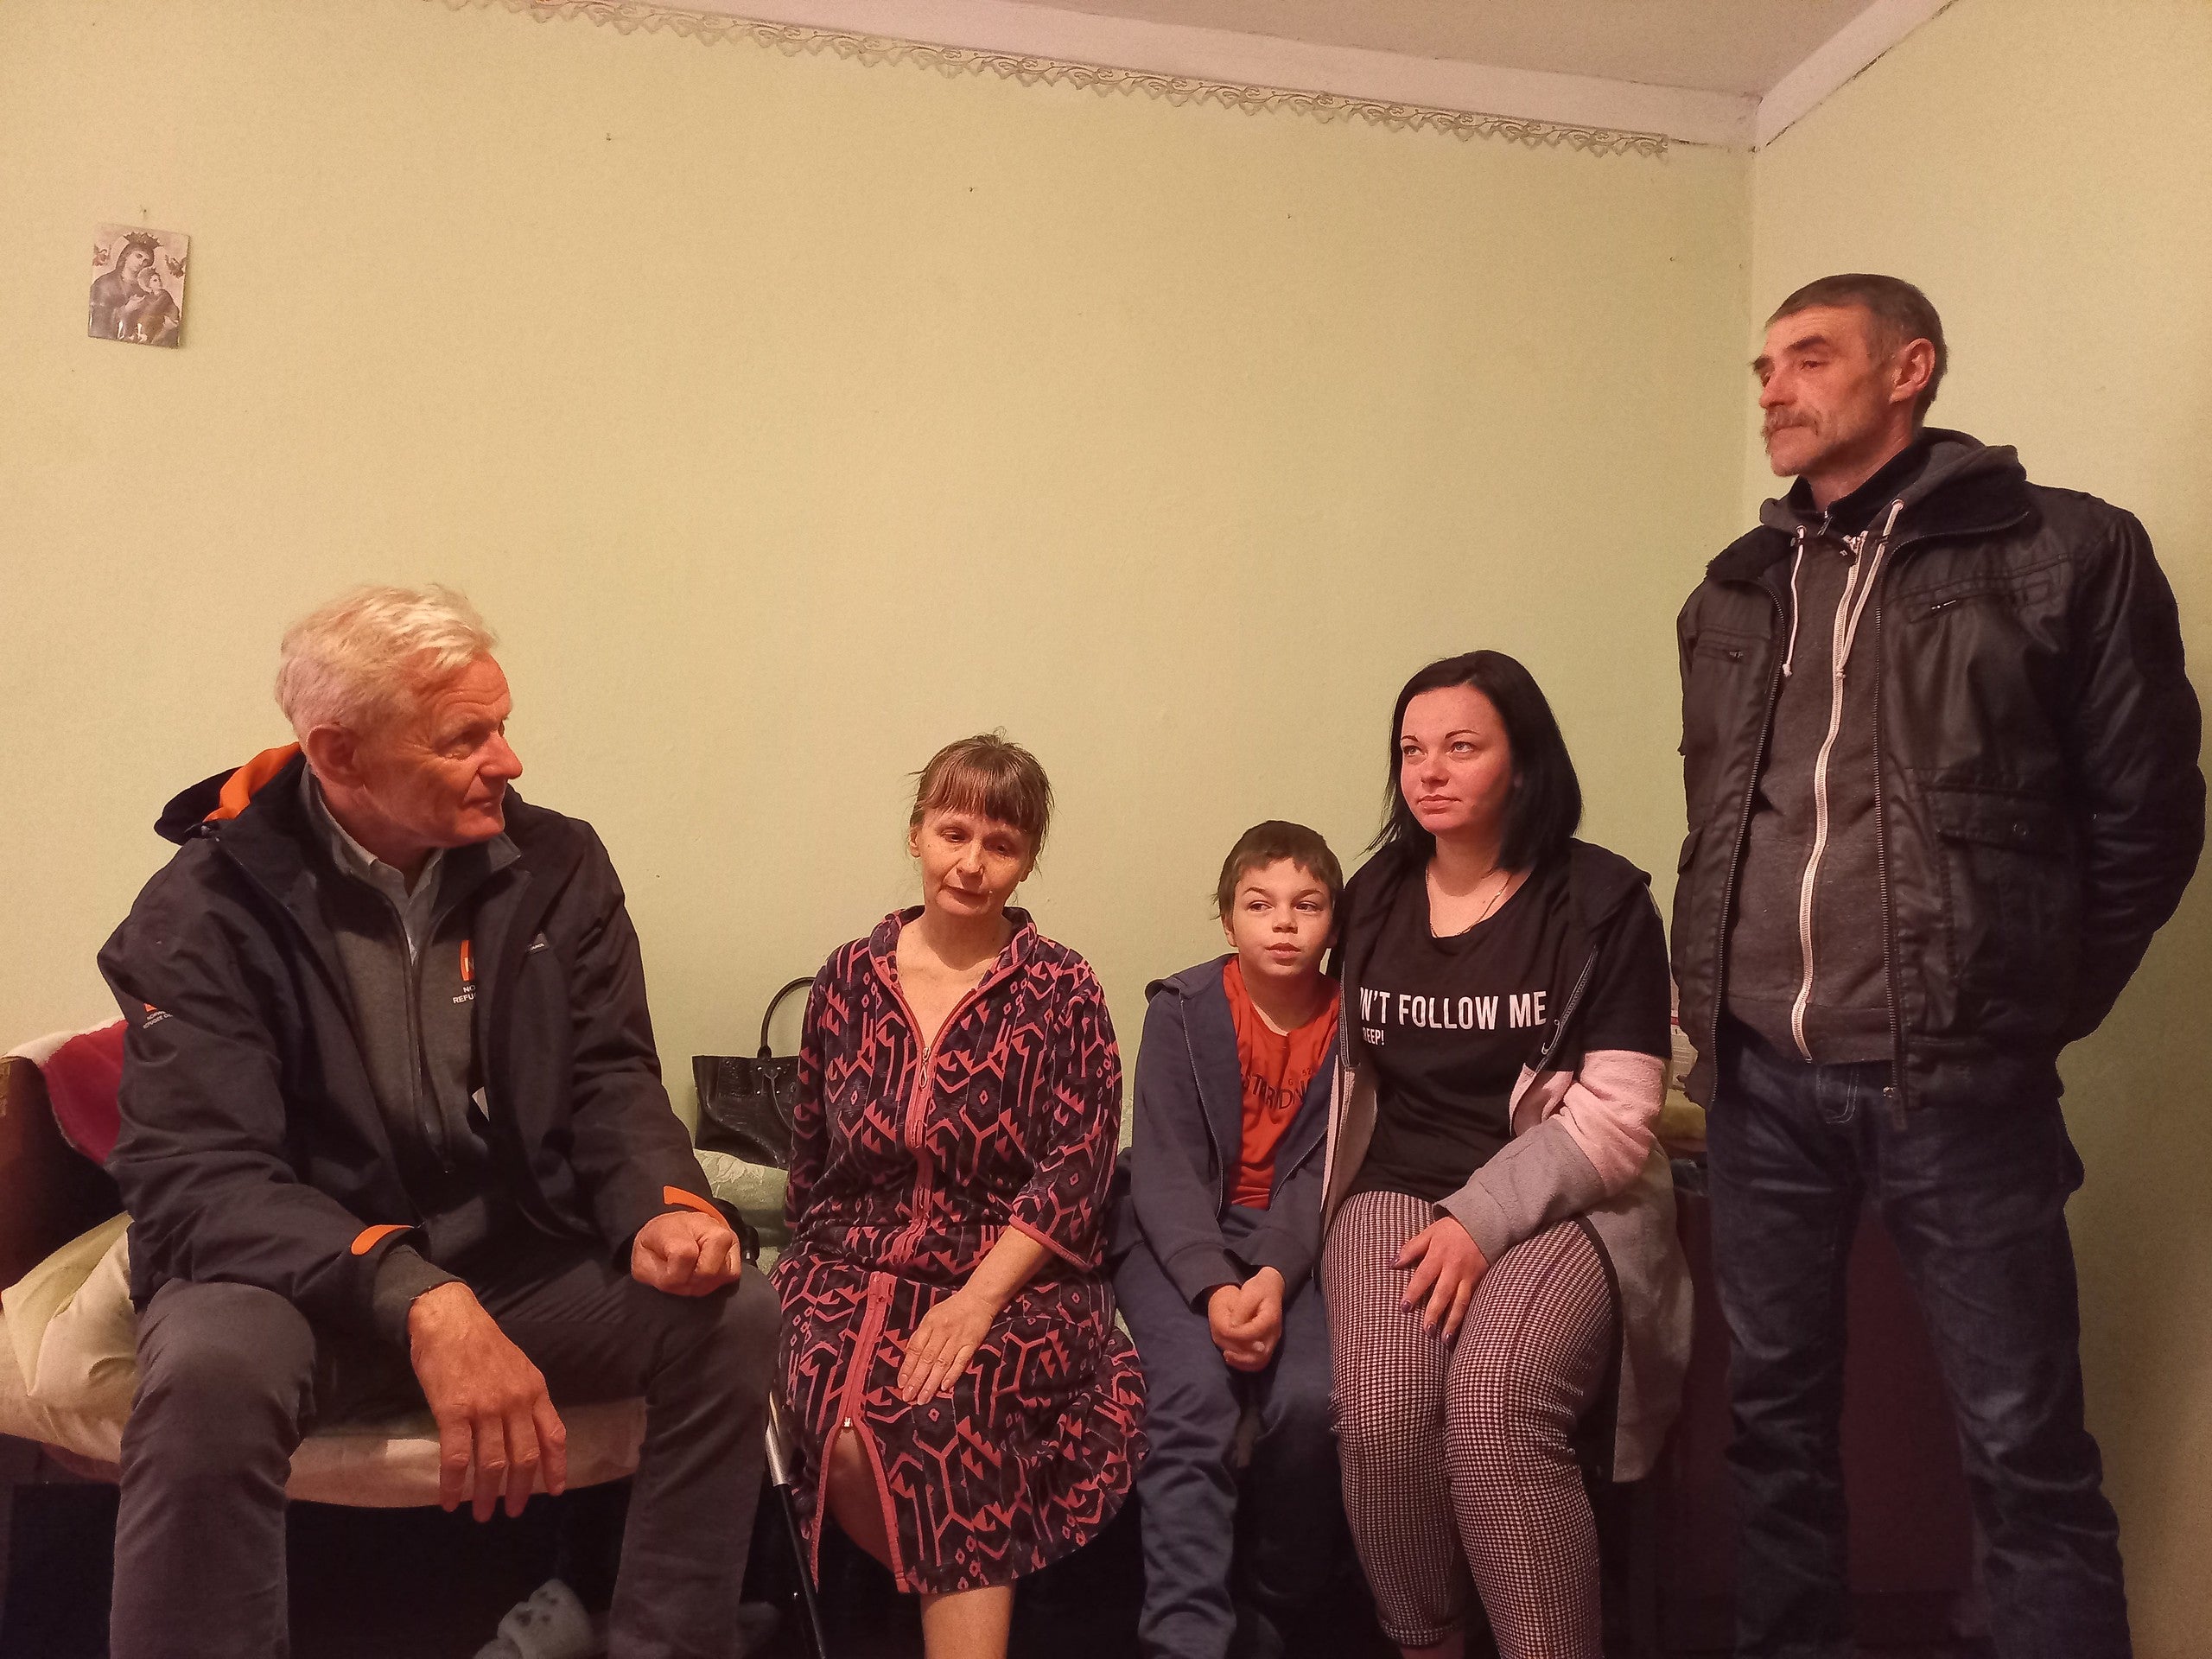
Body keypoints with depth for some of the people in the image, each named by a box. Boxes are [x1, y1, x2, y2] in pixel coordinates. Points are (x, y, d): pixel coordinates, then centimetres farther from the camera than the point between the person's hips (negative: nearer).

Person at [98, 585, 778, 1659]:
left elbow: (609, 1075, 0)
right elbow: (197, 1178, -20)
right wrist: (418, 1299, -36)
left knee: (731, 1309, -19)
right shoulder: (208, 909, -11)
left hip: (519, 1267, 4)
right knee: (212, 1365, -35)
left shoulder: (556, 866, 0)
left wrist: (660, 1207, -24)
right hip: (306, 1282, -3)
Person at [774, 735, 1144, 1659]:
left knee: (941, 1414, -33)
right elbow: (809, 1159, 15)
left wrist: (976, 1300, -18)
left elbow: (1075, 1171, -8)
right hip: (852, 1271, 3)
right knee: (846, 1427, -27)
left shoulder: (1061, 992, -1)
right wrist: (820, 1267, 2)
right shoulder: (849, 978, 8)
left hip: (1011, 1286, -2)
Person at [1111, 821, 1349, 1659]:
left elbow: (1320, 1174, -7)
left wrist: (1274, 1279, -25)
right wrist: (1214, 1287, -25)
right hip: (1176, 1238, -1)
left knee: (1313, 1400, -24)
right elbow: (1164, 1167, -10)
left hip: (1291, 1243, 1)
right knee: (1194, 1393, -28)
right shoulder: (1182, 1009, -5)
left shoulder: (1349, 1023, -1)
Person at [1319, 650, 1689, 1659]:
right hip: (1398, 1192, 3)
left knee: (1497, 1405, -31)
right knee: (1381, 1415, -24)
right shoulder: (1373, 897, 9)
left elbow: (1616, 1120, -9)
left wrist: (1481, 1220, -18)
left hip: (1559, 1204, -2)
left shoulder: (1602, 902, -4)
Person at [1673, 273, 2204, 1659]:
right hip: (1761, 1081, 5)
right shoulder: (1733, 594, 12)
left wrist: (2035, 1009, 2)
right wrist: (1714, 1003, 13)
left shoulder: (2064, 552, -2)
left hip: (1955, 1084, -4)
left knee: (2025, 1450, 4)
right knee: (1776, 1419, 13)